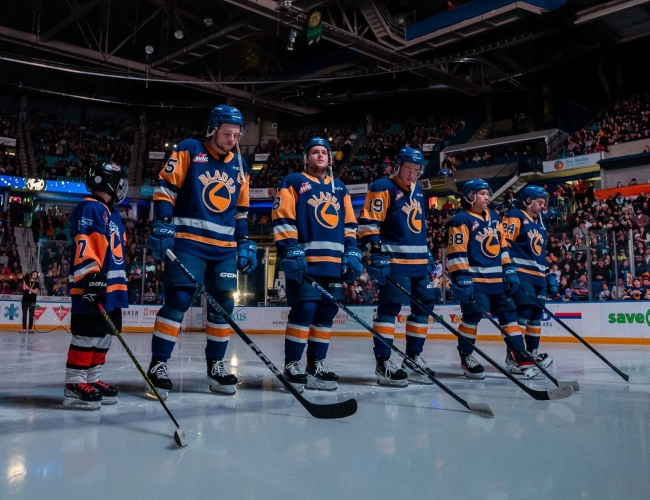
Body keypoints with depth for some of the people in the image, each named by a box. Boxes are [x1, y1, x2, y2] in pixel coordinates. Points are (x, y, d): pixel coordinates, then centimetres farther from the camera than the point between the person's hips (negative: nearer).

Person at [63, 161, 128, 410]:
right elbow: (84, 246, -19)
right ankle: (75, 385, -2)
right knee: (87, 335, -8)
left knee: (103, 335, 12)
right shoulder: (89, 208, -8)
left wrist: (121, 284, 26)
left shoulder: (113, 214, 22)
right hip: (93, 288, -10)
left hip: (112, 288, 10)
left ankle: (92, 380, 21)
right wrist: (92, 277, -27)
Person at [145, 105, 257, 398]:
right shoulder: (188, 150, 1)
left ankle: (215, 366, 17)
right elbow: (165, 187, -4)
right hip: (188, 241, -5)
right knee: (177, 301, -11)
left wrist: (245, 243, 13)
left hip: (224, 247, 5)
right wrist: (162, 224, -15)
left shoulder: (240, 166, 15)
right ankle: (158, 366, -2)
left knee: (224, 305, 5)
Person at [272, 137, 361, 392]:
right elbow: (282, 219, -5)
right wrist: (290, 251, -15)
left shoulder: (339, 188, 21)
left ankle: (316, 363, 17)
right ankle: (292, 365, -2)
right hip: (304, 260, -6)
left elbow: (349, 224, 20)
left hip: (334, 261, 6)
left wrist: (352, 252, 9)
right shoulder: (293, 182, 4)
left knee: (327, 312, 6)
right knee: (304, 310, -12)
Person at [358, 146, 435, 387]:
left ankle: (413, 358, 20)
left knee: (424, 305, 9)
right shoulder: (383, 188, -6)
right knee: (390, 307, -11)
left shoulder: (417, 191, 19)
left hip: (419, 261, 9)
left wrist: (427, 254, 23)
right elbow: (368, 222, -13)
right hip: (394, 260, -9)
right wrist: (377, 251, -21)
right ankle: (382, 363, -7)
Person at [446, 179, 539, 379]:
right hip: (474, 279, -7)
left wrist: (509, 269, 11)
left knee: (508, 314, 8)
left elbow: (502, 245, 19)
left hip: (496, 279, 8)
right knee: (472, 315, -7)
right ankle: (466, 357, 9)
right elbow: (457, 252, -14)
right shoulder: (461, 220, -8)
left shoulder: (493, 216, 15)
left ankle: (521, 357, 14)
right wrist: (461, 278, -20)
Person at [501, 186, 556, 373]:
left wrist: (550, 275, 21)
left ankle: (533, 350, 20)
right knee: (524, 309, -16)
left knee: (536, 312, 10)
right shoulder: (514, 216, -4)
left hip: (538, 275, 9)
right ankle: (513, 353, -13)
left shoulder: (540, 224, 24)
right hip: (520, 272, -9)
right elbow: (504, 243, -13)